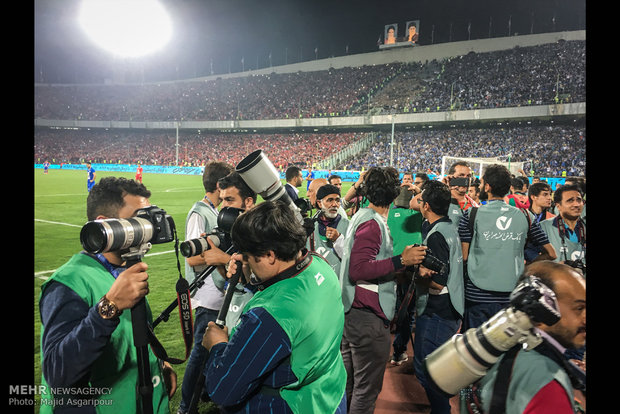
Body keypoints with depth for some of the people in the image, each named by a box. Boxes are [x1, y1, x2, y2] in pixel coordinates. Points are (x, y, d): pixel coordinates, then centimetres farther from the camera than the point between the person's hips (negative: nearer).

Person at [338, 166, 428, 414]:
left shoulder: (361, 216, 12)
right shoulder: (372, 223, -17)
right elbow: (358, 270, -26)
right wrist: (401, 260, -28)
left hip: (351, 311, 10)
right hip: (368, 316, -10)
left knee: (347, 382, 22)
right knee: (367, 387, 2)